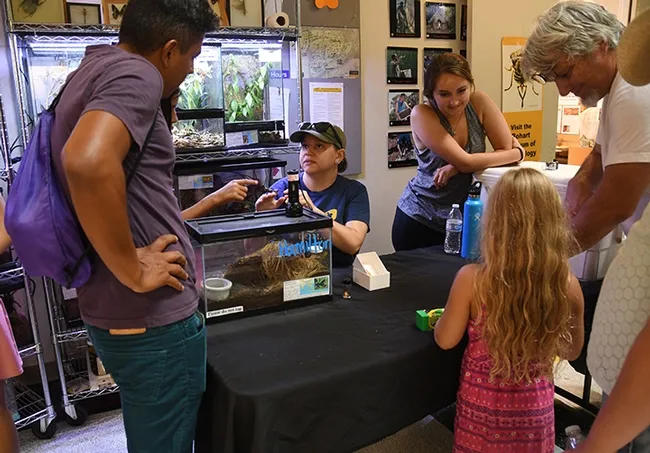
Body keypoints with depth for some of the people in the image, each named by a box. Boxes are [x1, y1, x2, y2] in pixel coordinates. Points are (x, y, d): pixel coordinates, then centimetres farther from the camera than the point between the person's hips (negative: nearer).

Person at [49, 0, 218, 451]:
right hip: (152, 318, -10)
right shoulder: (135, 73, -16)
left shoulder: (92, 70, 14)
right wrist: (132, 271, -25)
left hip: (112, 311, 10)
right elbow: (88, 162, -37)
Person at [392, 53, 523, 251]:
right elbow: (465, 162, -24)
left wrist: (455, 167, -23)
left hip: (464, 218, 3)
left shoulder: (479, 102, -8)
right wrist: (518, 153, -14)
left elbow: (508, 149, -12)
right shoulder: (421, 115, -19)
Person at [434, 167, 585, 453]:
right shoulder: (568, 285, -18)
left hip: (483, 402, -1)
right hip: (536, 405, 2)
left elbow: (445, 340, -10)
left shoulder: (471, 280, -25)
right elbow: (572, 351, 0)